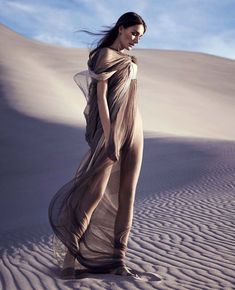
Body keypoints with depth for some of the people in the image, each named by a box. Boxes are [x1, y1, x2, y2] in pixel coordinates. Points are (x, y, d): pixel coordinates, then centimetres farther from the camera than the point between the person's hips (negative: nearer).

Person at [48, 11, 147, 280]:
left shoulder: (128, 61, 18)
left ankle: (117, 260, 4)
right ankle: (69, 255, -4)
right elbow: (101, 96, -14)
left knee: (126, 194, 2)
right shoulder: (104, 55, -6)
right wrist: (109, 136, -21)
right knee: (94, 192, -11)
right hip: (111, 129, -8)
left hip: (133, 129, 8)